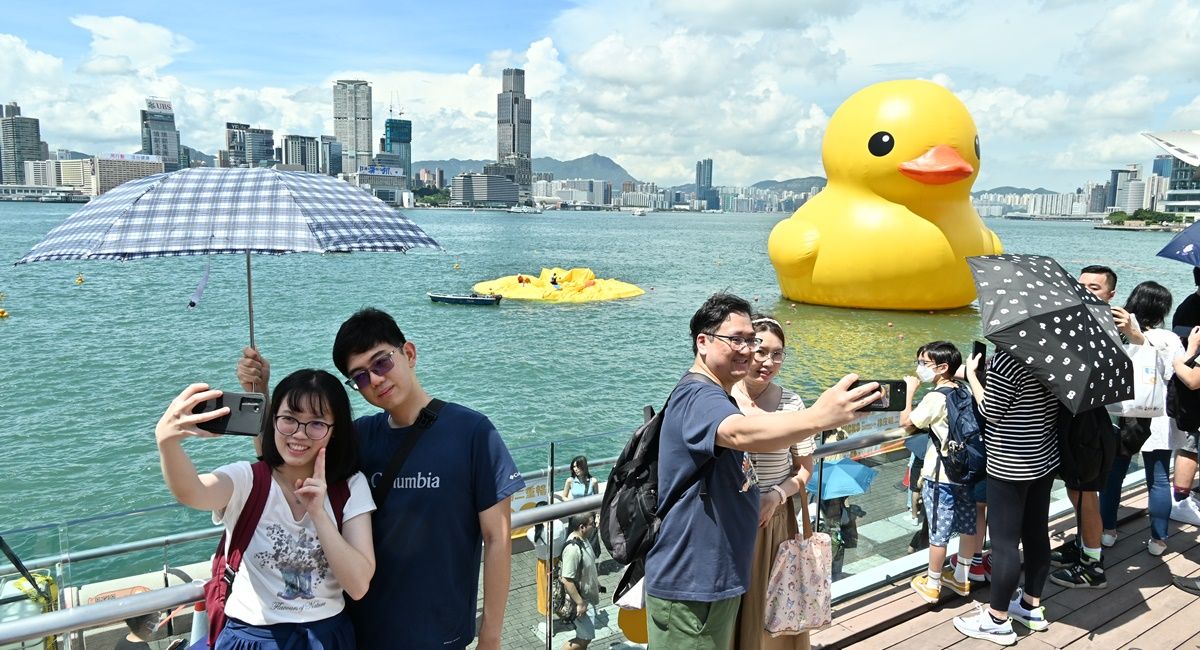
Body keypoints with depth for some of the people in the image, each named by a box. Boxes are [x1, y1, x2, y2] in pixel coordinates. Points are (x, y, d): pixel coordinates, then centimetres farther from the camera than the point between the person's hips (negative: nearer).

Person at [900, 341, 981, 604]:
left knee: (939, 532, 3)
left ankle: (932, 584, 16)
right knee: (968, 526, 17)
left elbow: (906, 422, -11)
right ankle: (961, 577, 34)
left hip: (940, 477, -8)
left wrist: (910, 391, -4)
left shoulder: (936, 398, -18)